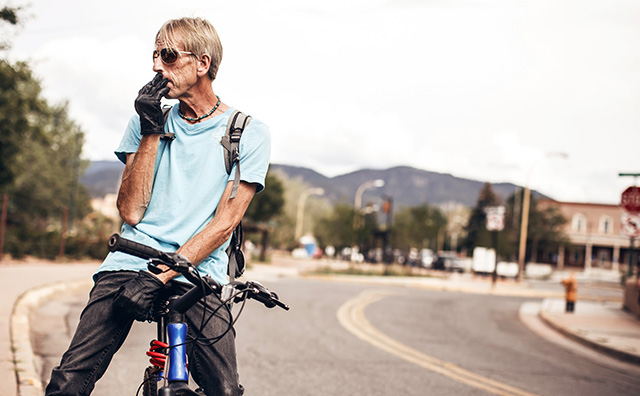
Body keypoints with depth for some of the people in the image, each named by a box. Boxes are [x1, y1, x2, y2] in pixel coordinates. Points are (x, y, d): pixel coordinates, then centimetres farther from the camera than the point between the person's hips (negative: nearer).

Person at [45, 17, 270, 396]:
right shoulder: (148, 120, 12)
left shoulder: (249, 133, 3)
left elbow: (224, 223, -5)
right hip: (131, 264, 2)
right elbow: (131, 211, 2)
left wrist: (160, 278, -15)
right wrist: (151, 132, -6)